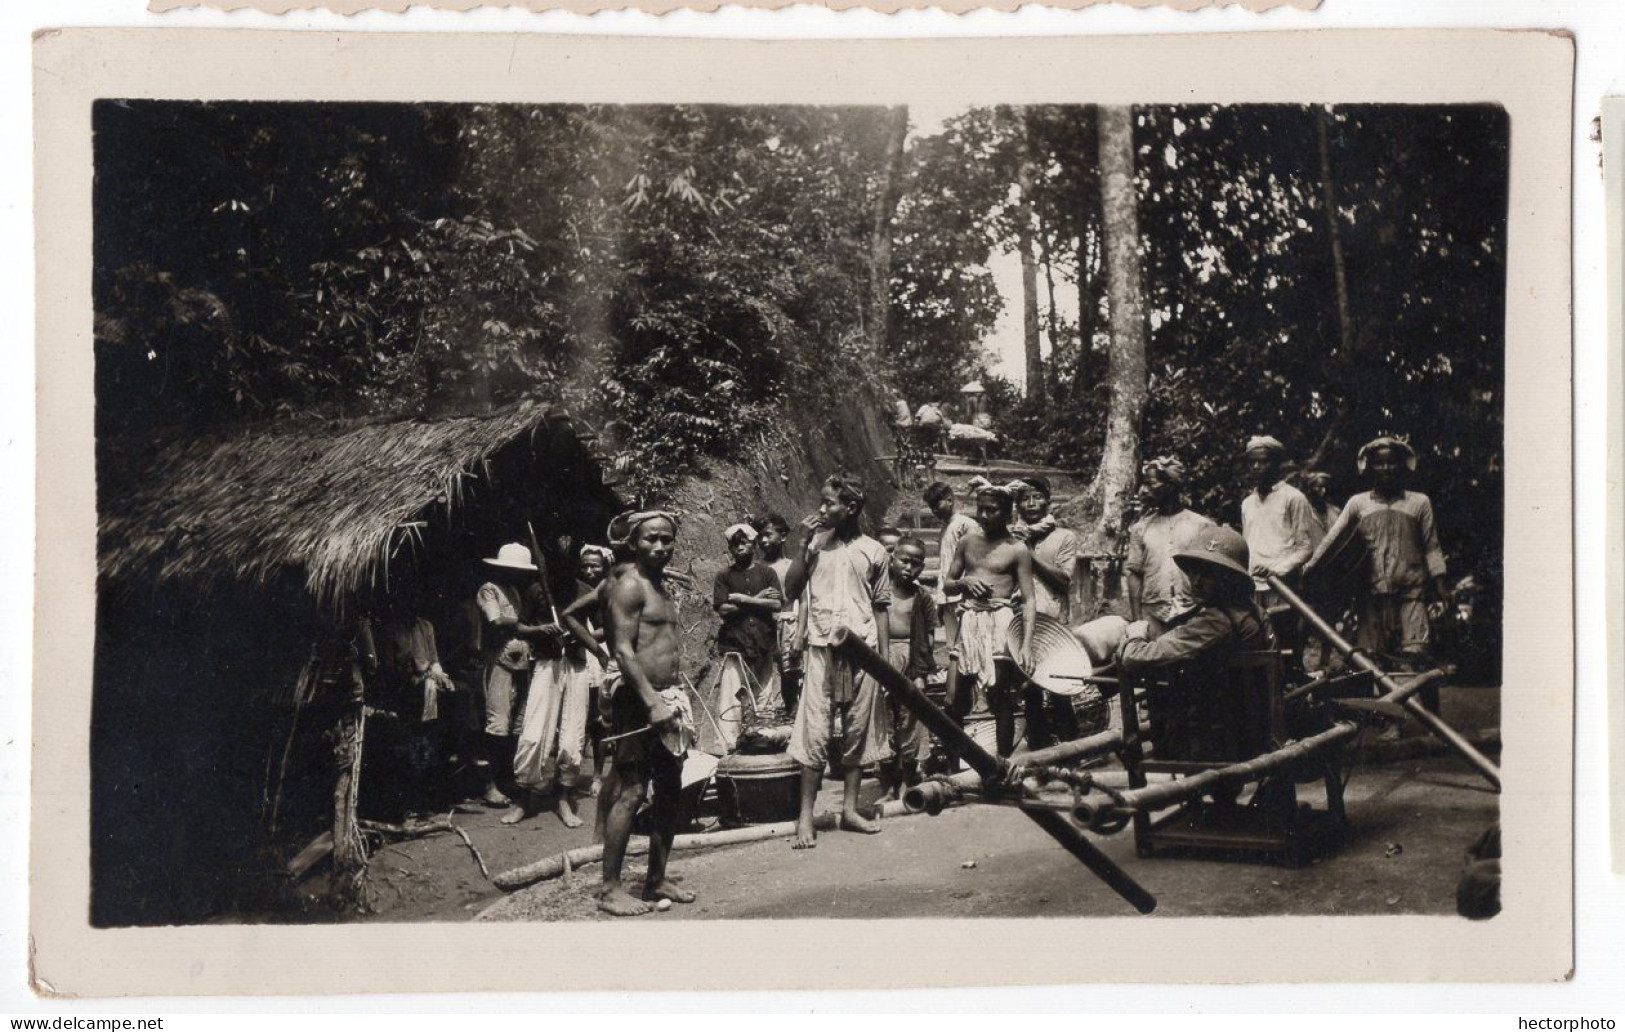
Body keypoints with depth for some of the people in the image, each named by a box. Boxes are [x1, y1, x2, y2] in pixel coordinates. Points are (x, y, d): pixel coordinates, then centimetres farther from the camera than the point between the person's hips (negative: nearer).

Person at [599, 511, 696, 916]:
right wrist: (652, 703, -22)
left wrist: (676, 701, 16)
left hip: (667, 701, 9)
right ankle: (609, 888, -5)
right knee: (631, 792, -9)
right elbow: (624, 650, -17)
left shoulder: (662, 587, 18)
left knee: (669, 791, 11)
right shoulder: (629, 586, -9)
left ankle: (657, 879, 21)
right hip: (639, 700, -9)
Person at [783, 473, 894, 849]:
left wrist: (886, 656, 5)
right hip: (821, 648, -1)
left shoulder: (873, 551, 6)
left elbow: (880, 607, 9)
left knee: (857, 731, 7)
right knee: (815, 732, -5)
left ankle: (850, 808, 17)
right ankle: (805, 816, -2)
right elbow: (792, 589, -2)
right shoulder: (816, 544, 6)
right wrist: (805, 545, -7)